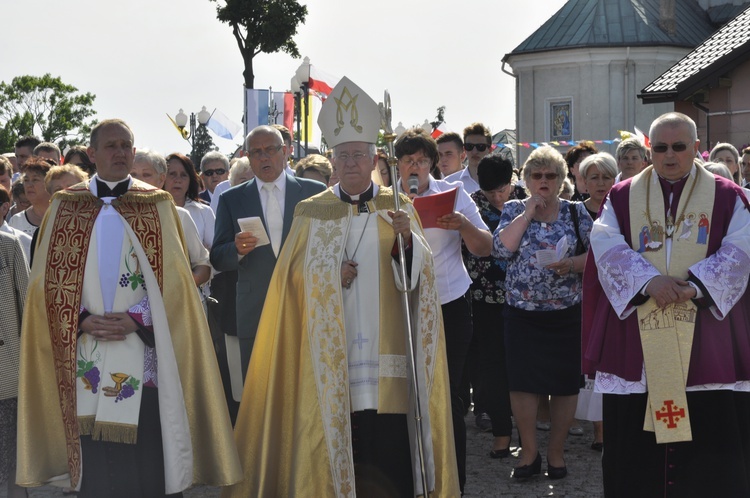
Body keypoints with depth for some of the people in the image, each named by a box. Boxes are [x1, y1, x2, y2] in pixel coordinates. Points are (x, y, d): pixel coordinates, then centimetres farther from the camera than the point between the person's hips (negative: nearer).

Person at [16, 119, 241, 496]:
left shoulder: (157, 205, 6)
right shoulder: (65, 206, 9)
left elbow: (172, 279, 1)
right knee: (94, 460, 2)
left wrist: (136, 318, -12)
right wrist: (84, 320, -9)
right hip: (86, 355, 1)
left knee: (148, 453, -2)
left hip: (143, 353, -1)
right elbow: (49, 280, 5)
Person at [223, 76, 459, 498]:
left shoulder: (399, 208, 7)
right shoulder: (312, 211, 8)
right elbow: (293, 274, 5)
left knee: (388, 442, -3)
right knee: (333, 435, 0)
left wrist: (408, 238, -24)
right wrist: (332, 274, -11)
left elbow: (420, 272, -4)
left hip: (385, 349, 0)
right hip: (329, 350, 0)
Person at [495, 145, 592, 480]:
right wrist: (529, 212, -11)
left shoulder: (576, 212, 6)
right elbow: (501, 248, -11)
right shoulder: (514, 210, 6)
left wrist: (572, 264, -18)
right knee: (522, 383, -1)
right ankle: (529, 452, 13)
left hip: (567, 314, 0)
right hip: (522, 312, 0)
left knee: (565, 384, 2)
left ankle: (556, 453, 17)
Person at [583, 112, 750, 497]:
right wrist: (649, 281, -20)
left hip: (707, 343, -1)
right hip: (636, 345, 1)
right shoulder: (622, 197, 11)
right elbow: (607, 248, -4)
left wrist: (694, 285, -20)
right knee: (636, 447, 5)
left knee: (709, 446, 1)